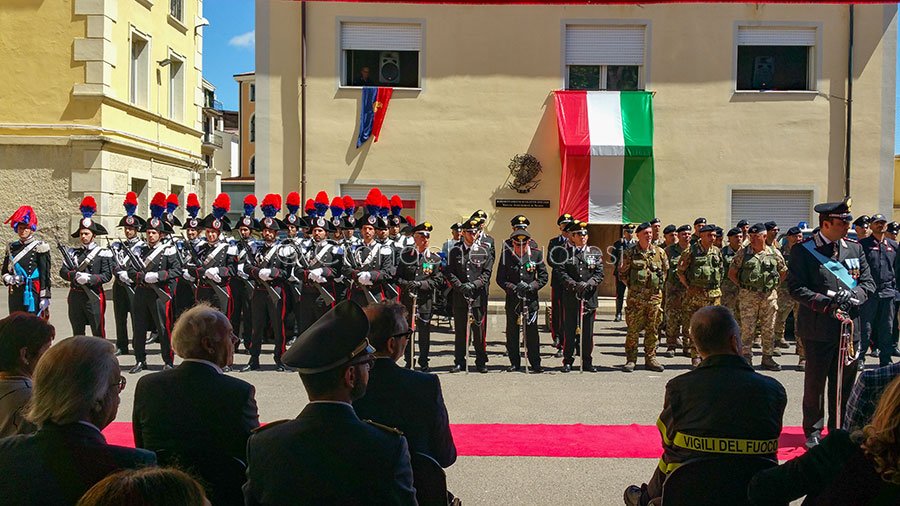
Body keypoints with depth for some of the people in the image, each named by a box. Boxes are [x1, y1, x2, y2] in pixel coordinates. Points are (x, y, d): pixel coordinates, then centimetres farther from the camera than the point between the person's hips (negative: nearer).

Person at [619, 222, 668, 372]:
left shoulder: (660, 252, 6)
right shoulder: (630, 253, -1)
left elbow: (666, 270, 19)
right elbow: (622, 273, 7)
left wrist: (660, 284, 12)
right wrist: (632, 285, 2)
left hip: (655, 296, 3)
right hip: (635, 297, -3)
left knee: (653, 330, 8)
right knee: (633, 329, -1)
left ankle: (650, 359, 17)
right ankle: (631, 360, 6)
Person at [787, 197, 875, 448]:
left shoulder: (855, 248, 8)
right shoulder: (803, 250, -6)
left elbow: (868, 283, 9)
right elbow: (796, 287, -11)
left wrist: (852, 295, -11)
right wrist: (827, 302, -21)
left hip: (850, 327, 4)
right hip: (818, 329, -4)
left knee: (844, 384, 12)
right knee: (814, 383, 7)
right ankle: (813, 432, 21)